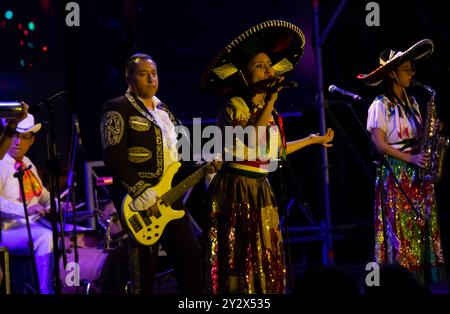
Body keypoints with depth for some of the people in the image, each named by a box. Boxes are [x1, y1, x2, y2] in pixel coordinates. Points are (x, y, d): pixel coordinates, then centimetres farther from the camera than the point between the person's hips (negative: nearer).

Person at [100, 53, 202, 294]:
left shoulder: (163, 111, 18)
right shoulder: (117, 109, -7)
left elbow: (178, 150, 23)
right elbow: (114, 157, -17)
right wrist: (143, 193, -22)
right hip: (138, 200, -8)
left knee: (190, 254, 7)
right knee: (145, 267, -4)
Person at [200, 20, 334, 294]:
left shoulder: (269, 111, 13)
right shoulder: (234, 106, -12)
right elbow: (252, 142, -28)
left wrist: (314, 140, 35)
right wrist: (271, 100, -23)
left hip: (261, 190, 9)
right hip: (236, 191, -9)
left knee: (265, 260, 9)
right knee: (240, 260, -8)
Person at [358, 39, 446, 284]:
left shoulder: (412, 103, 14)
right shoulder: (380, 106, -6)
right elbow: (379, 144, -12)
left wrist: (432, 132, -3)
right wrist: (409, 158, -19)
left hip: (418, 174, 6)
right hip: (395, 174, -6)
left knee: (425, 226, 1)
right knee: (401, 230, -9)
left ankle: (424, 279, 3)